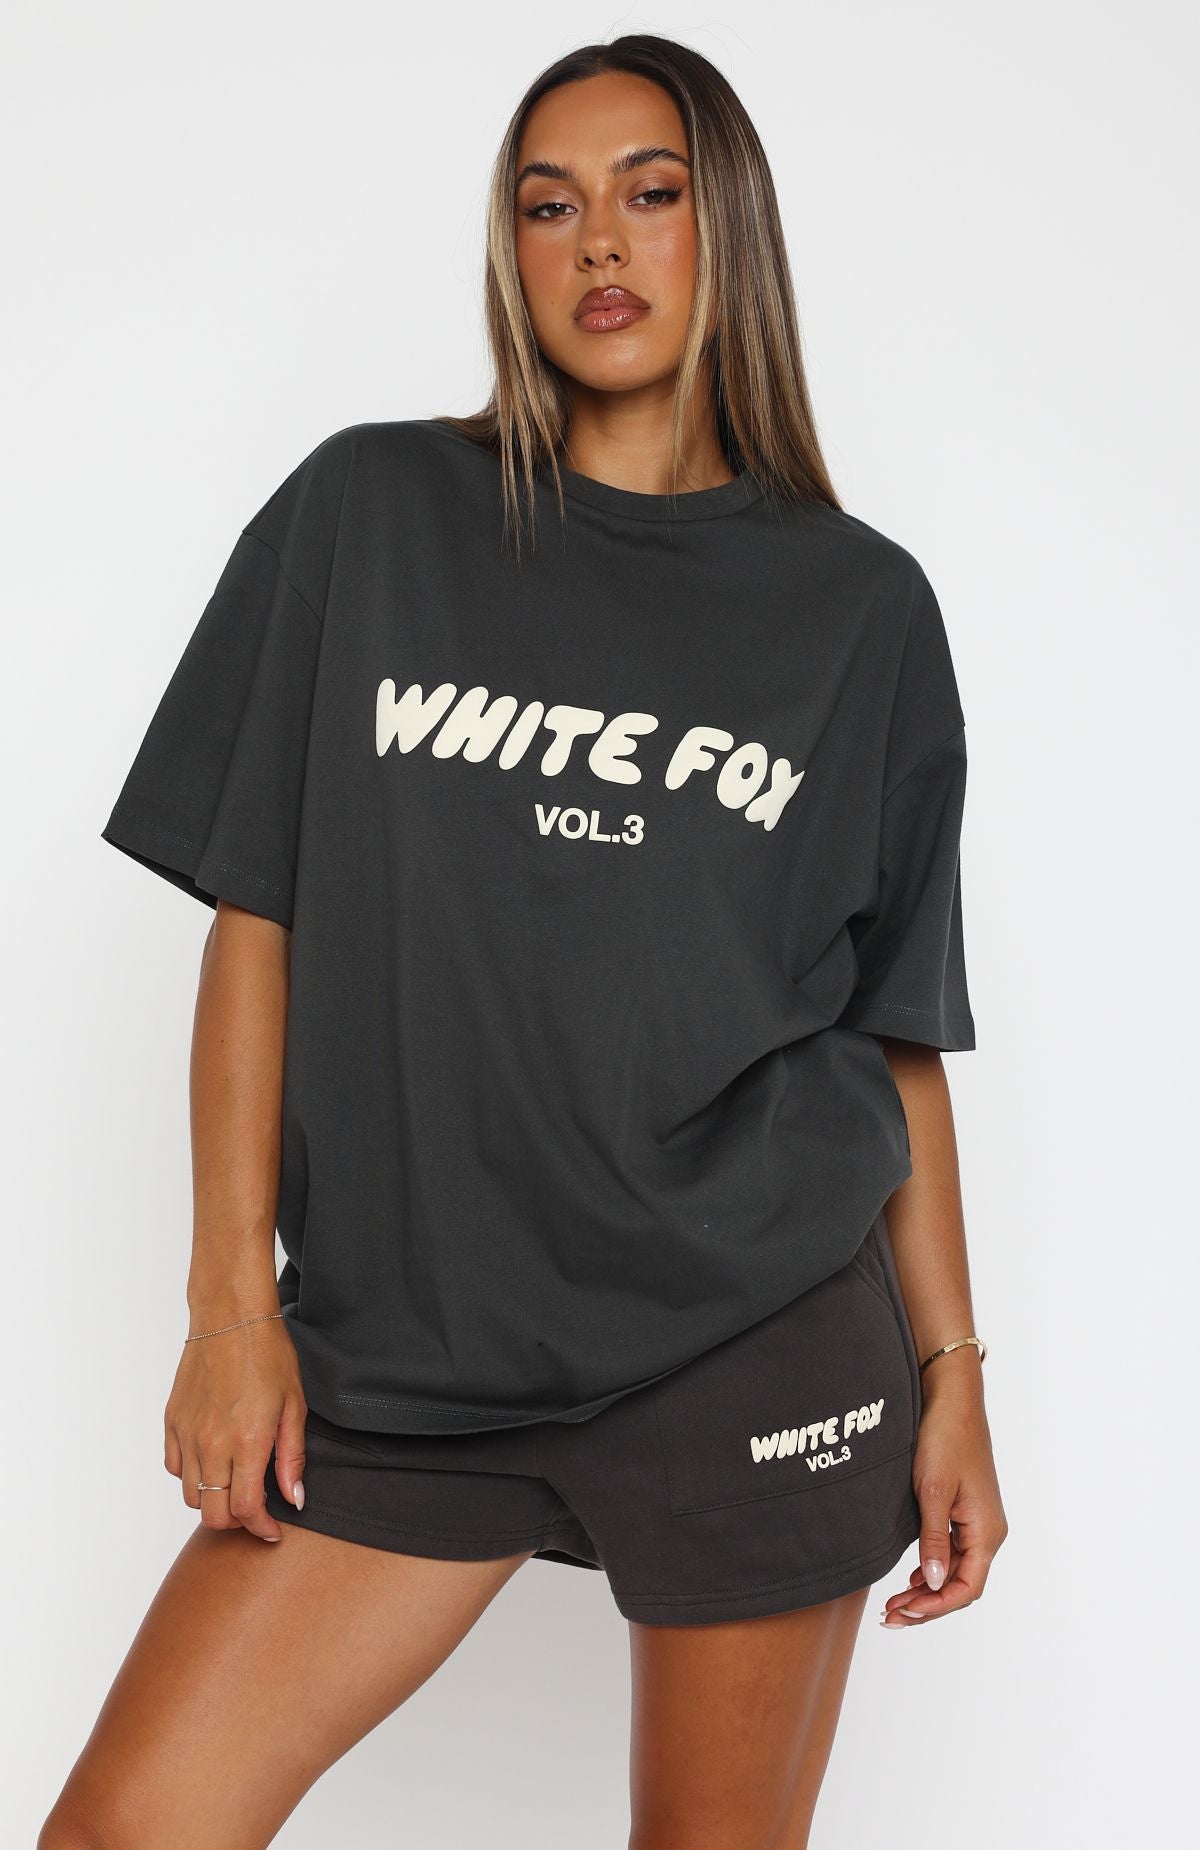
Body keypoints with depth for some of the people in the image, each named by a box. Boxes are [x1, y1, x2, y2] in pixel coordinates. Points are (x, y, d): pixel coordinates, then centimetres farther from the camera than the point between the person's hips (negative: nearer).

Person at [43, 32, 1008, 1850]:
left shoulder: (861, 605, 5)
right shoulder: (369, 513, 4)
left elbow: (899, 1027, 8)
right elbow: (256, 915, 2)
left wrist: (954, 1372, 5)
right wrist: (233, 1303, -3)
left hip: (756, 1340, 0)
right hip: (400, 1344, 1)